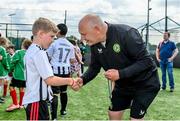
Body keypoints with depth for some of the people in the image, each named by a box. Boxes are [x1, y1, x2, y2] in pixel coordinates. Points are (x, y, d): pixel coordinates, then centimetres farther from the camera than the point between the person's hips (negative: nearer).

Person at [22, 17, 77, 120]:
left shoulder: (31, 50, 11)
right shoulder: (39, 53, -18)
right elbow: (50, 80, -21)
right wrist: (69, 81, -9)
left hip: (34, 99, 9)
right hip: (37, 101, -9)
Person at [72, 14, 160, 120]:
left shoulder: (127, 34, -31)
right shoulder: (95, 44, -10)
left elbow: (146, 61, -29)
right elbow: (94, 67, 0)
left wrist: (120, 74, -36)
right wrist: (82, 80, -20)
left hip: (145, 83, -6)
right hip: (123, 84, 7)